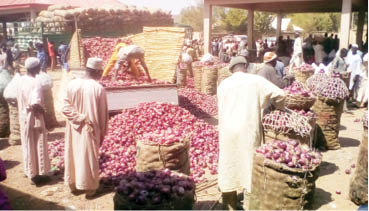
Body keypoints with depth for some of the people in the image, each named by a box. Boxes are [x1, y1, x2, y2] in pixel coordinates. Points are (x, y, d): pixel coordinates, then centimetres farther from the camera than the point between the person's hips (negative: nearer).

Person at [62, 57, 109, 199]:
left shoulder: (72, 84, -5)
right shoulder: (98, 88, -17)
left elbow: (66, 108, -7)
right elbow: (102, 115, -10)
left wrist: (80, 118, -8)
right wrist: (102, 134, 0)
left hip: (73, 130, 4)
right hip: (90, 130, -4)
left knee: (73, 155, 17)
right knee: (89, 158, 9)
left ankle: (73, 185, 31)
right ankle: (89, 188, 21)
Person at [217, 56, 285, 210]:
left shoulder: (223, 84, 5)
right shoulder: (256, 80, -1)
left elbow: (221, 108, 8)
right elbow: (279, 94, -6)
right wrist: (279, 108, 12)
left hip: (228, 130, 2)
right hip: (249, 130, -2)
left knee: (229, 164, 13)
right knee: (249, 164, 9)